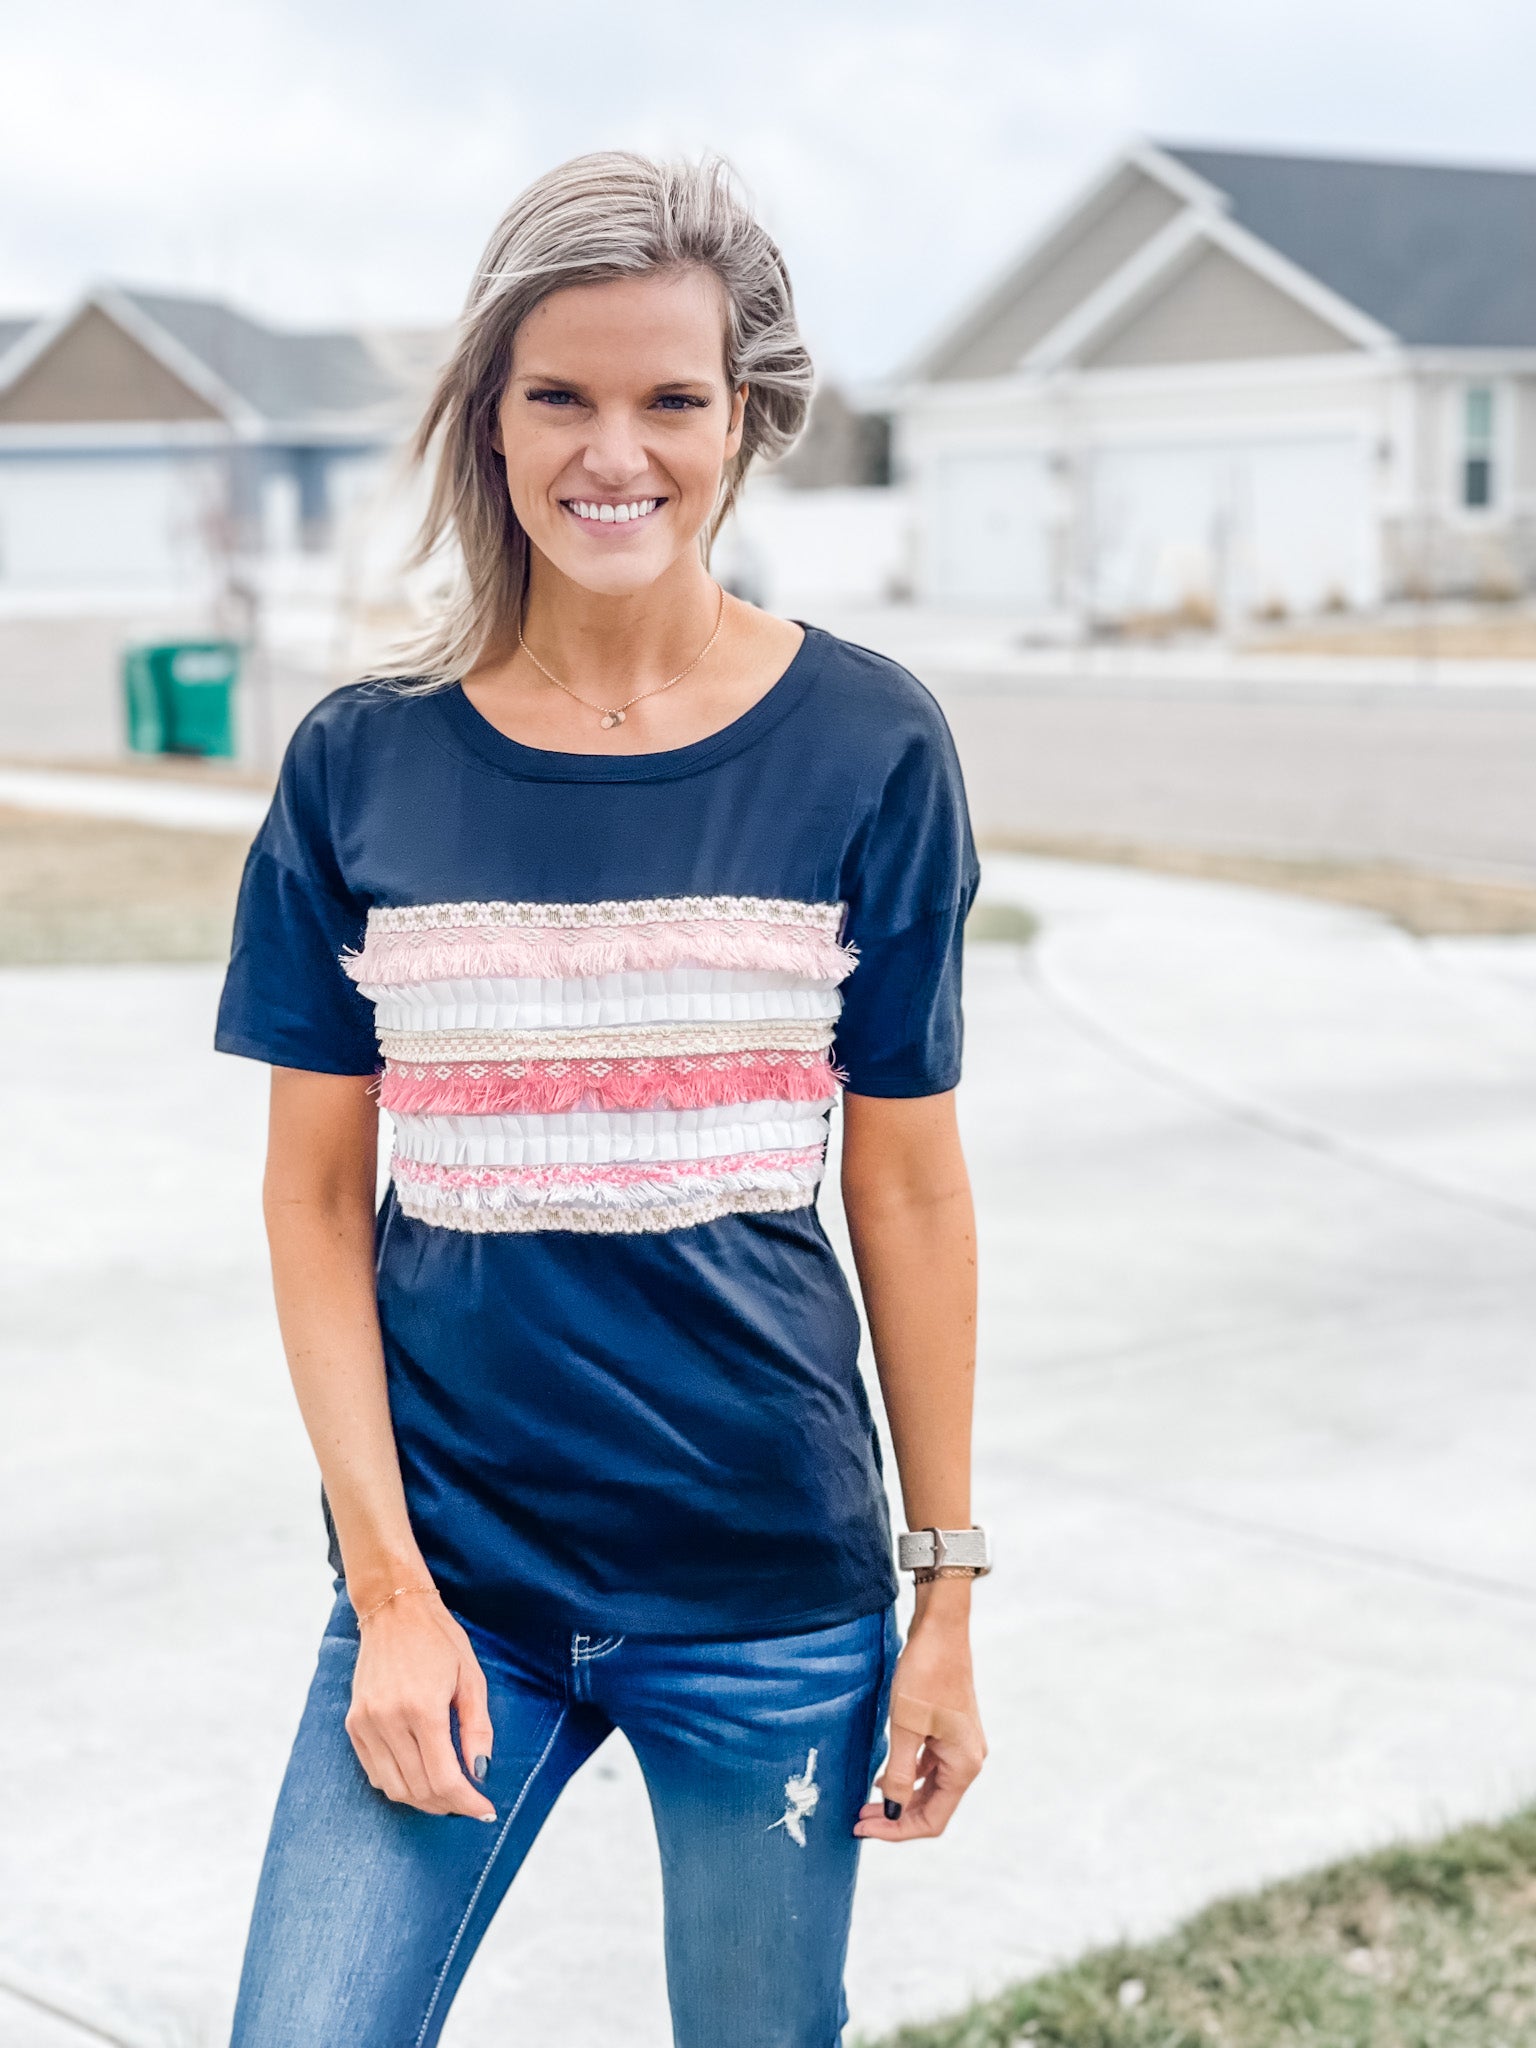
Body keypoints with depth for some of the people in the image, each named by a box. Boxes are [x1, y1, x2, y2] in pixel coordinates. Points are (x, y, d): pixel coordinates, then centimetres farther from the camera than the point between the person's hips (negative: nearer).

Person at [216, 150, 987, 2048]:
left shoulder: (864, 745, -3)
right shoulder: (363, 763, -2)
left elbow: (908, 1192, 1)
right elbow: (314, 1201, 1)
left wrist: (949, 1595, 2)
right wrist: (390, 1590, -6)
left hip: (775, 1588, 0)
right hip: (452, 1573, 1)